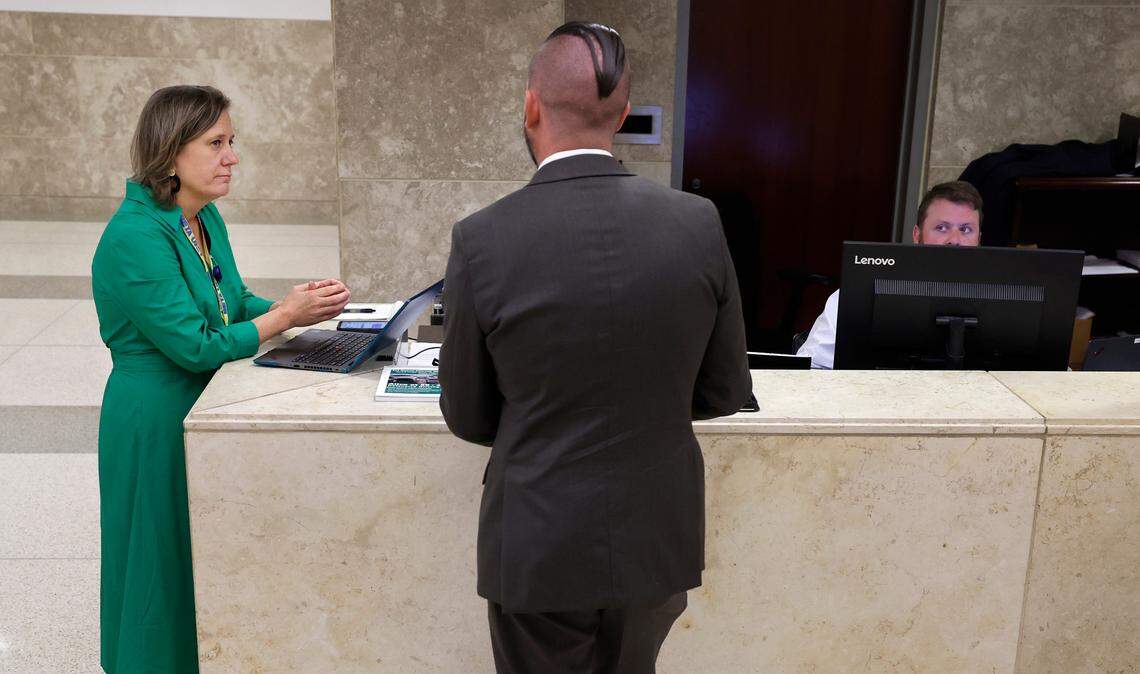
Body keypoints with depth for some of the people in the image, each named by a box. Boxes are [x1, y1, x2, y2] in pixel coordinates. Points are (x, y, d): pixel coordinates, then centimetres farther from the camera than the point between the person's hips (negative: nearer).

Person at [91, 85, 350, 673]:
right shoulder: (136, 237, -23)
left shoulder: (205, 219, 4)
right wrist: (288, 313, -18)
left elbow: (234, 303, 11)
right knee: (169, 564, 8)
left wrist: (297, 302, -7)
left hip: (204, 408, 9)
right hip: (156, 421, -8)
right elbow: (196, 346, -24)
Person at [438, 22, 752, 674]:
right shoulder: (699, 223, -11)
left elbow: (468, 418, -5)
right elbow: (725, 392, 0)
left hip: (539, 547, -2)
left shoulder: (481, 241, -17)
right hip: (658, 541, 3)